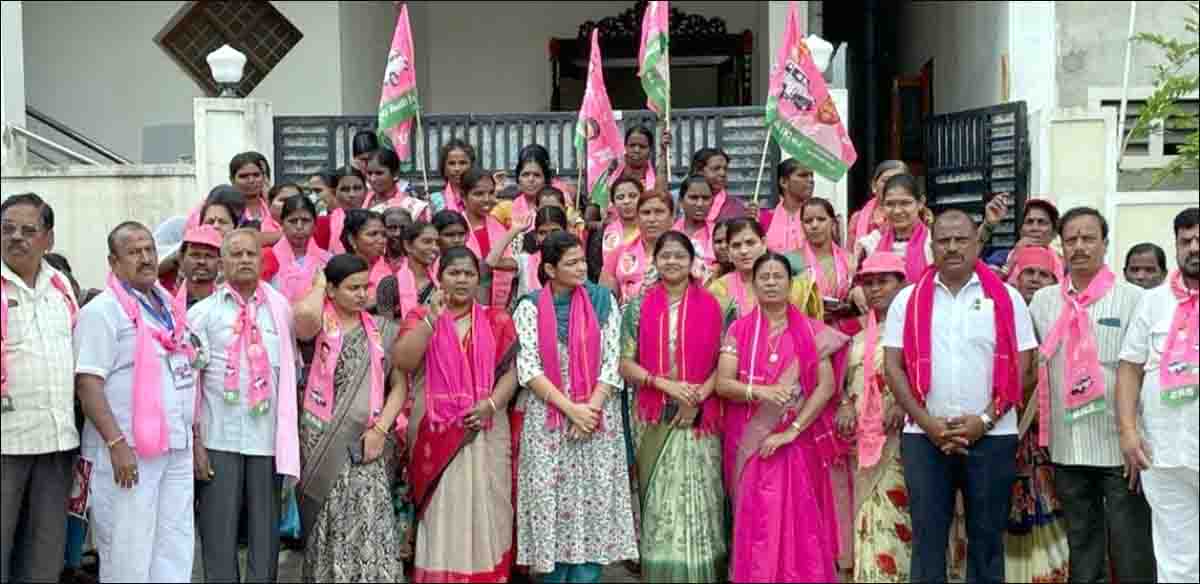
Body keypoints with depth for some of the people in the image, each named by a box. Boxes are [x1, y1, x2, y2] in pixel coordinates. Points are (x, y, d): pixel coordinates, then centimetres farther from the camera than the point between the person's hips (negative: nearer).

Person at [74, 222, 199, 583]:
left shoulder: (169, 307, 15)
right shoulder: (102, 311, -8)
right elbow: (87, 383, -15)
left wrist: (193, 436, 16)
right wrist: (117, 443, -23)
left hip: (176, 448, 7)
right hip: (129, 451, -7)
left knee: (176, 549, 10)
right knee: (128, 552, -3)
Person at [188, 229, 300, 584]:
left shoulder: (280, 308, 9)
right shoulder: (203, 312, 4)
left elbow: (292, 370, 13)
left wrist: (290, 432, 8)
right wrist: (194, 439, -5)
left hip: (268, 438, 2)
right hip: (219, 438, -1)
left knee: (266, 532, 5)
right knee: (219, 534, 2)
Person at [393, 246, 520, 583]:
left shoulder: (497, 320, 9)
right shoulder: (421, 318, 6)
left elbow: (511, 371, 3)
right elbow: (403, 362, -10)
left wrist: (491, 404, -13)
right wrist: (432, 319, -17)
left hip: (485, 432, 1)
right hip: (436, 432, -1)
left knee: (484, 509, 2)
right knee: (441, 513, -1)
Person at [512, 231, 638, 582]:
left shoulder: (603, 301, 2)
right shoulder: (530, 307, -1)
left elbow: (611, 363, -1)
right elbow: (528, 368, -9)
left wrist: (591, 408, -12)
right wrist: (570, 408, -15)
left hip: (597, 417, 1)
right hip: (547, 420, -1)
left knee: (594, 500, 0)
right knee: (550, 500, 0)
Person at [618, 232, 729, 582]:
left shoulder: (712, 307, 3)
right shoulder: (638, 307, 4)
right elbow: (625, 364, 0)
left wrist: (698, 397, -12)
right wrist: (665, 384, -13)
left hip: (700, 418, -1)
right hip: (652, 418, 1)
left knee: (698, 497, 0)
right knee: (657, 499, 5)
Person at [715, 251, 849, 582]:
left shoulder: (811, 331, 2)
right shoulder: (739, 329, 5)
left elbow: (827, 385, -5)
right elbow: (722, 383, -2)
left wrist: (792, 431, -13)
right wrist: (759, 391, -21)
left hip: (799, 441, -1)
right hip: (751, 443, 1)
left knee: (798, 521, -1)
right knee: (757, 521, 2)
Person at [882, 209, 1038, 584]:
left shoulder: (1006, 299, 4)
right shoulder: (908, 300, 7)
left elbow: (1020, 367, 0)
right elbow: (894, 366, 3)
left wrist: (984, 420, -10)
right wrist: (928, 423, -8)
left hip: (992, 436, -1)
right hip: (924, 436, 1)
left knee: (987, 537, 6)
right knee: (927, 536, 4)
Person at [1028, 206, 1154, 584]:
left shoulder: (1133, 299, -3)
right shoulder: (1043, 301, 9)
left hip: (1120, 446, -4)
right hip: (1067, 448, 4)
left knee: (1132, 552, 0)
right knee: (1081, 549, 13)